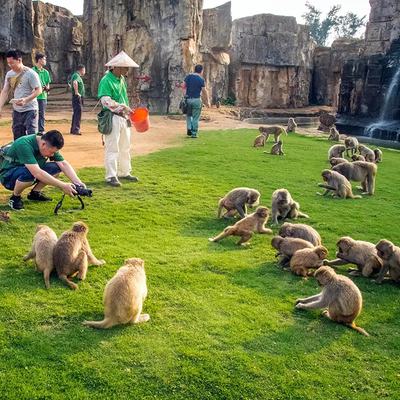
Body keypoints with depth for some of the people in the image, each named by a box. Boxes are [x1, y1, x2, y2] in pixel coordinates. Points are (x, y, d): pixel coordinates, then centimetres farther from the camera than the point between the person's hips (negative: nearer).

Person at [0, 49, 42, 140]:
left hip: (30, 110, -7)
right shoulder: (9, 74, 9)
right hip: (16, 111, 7)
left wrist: (25, 100, -27)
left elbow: (38, 90, -14)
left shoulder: (30, 73, -11)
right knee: (17, 139, 11)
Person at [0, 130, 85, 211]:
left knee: (56, 167, -12)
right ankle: (15, 198, -12)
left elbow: (64, 164, -10)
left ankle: (35, 193, 3)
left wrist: (78, 183, -24)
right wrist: (63, 186, -40)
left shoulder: (50, 146, -10)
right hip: (8, 176, -7)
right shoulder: (24, 145, -33)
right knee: (29, 173, -39)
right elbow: (37, 173, -40)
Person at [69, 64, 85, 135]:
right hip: (77, 97, -11)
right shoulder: (77, 76, -14)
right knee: (78, 113, -11)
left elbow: (70, 82, 36)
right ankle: (76, 129, -12)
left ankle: (73, 129, 22)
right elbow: (74, 82, -35)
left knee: (76, 113, 15)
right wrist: (76, 92, -28)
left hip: (79, 97, 11)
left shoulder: (75, 75, 19)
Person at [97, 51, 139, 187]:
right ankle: (111, 176, 0)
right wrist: (123, 107, -23)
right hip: (112, 118, -9)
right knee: (112, 148, -6)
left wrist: (127, 110, 19)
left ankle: (124, 172, 27)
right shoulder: (106, 81, -14)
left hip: (123, 118, 9)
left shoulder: (122, 79, 13)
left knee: (125, 147, 15)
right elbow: (106, 101, -23)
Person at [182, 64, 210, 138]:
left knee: (189, 115, 22)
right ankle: (194, 133, 5)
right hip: (196, 100, -4)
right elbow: (204, 91, -6)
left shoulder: (188, 76, 5)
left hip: (188, 99, 4)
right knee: (195, 117, 3)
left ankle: (189, 129, 5)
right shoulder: (201, 79, -8)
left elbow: (183, 86, 8)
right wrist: (207, 101, 2)